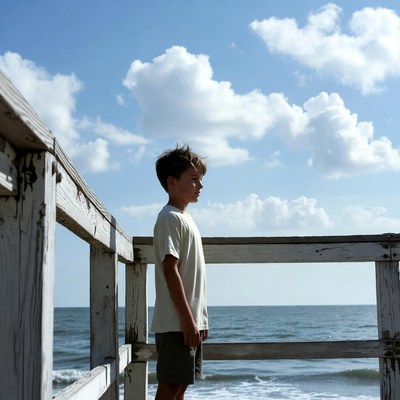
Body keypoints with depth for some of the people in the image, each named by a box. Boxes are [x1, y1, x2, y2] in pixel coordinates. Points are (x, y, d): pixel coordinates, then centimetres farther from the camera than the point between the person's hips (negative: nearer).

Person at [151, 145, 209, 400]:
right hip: (176, 323, -9)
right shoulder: (170, 218, -10)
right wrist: (188, 320, -20)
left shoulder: (185, 218, 18)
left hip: (190, 322, 9)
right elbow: (170, 270, -18)